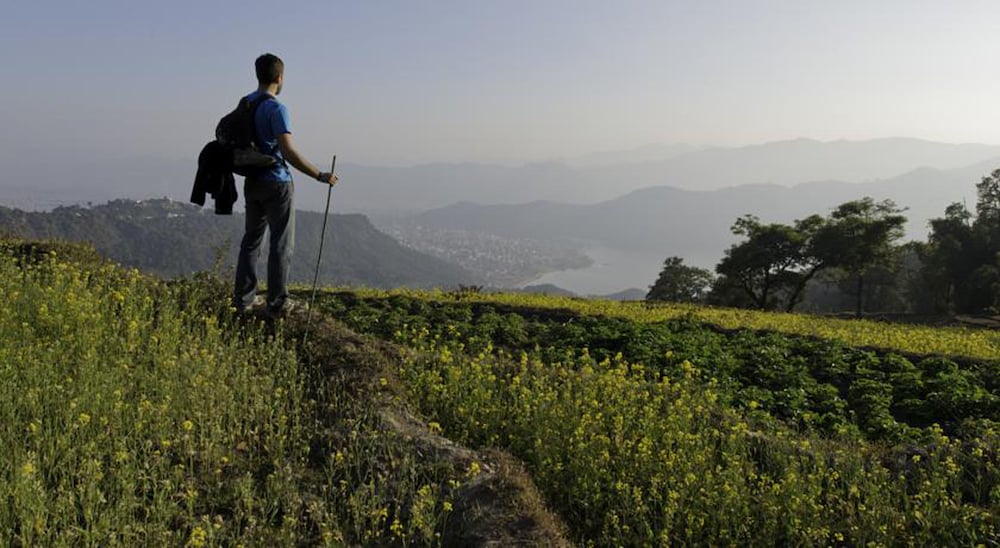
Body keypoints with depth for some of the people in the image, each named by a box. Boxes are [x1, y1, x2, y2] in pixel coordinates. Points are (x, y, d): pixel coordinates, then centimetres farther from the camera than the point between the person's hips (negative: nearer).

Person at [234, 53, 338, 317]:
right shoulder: (276, 109, -17)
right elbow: (288, 152, -25)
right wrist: (320, 176, -22)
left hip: (252, 182, 8)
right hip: (276, 184, -8)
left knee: (251, 239, 15)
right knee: (282, 244, 1)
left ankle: (243, 298, 20)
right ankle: (277, 303, 5)